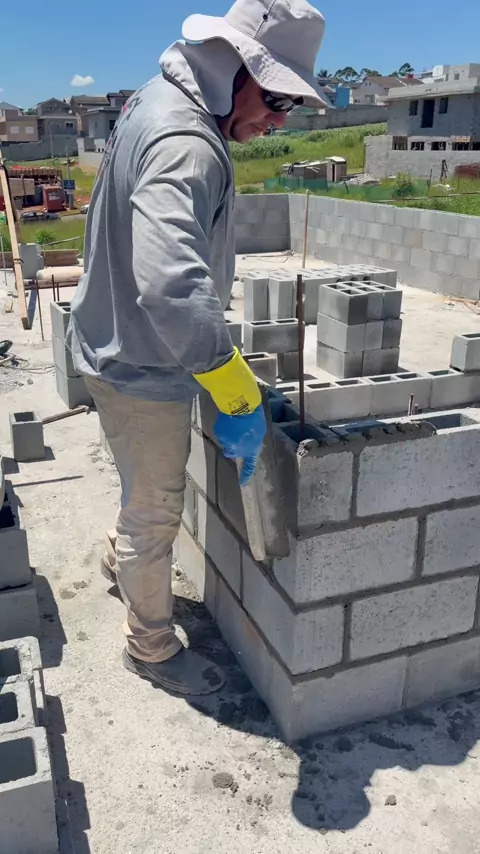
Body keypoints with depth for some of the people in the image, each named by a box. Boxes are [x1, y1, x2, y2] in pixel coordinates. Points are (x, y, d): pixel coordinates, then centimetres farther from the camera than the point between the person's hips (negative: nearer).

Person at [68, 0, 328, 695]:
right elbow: (172, 289, -44)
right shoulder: (187, 148, -30)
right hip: (144, 369, -10)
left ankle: (126, 560, 58)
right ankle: (152, 649, 32)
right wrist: (238, 390, -37)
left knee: (148, 490, 31)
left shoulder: (157, 99, 4)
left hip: (121, 347, 10)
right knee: (156, 513, 9)